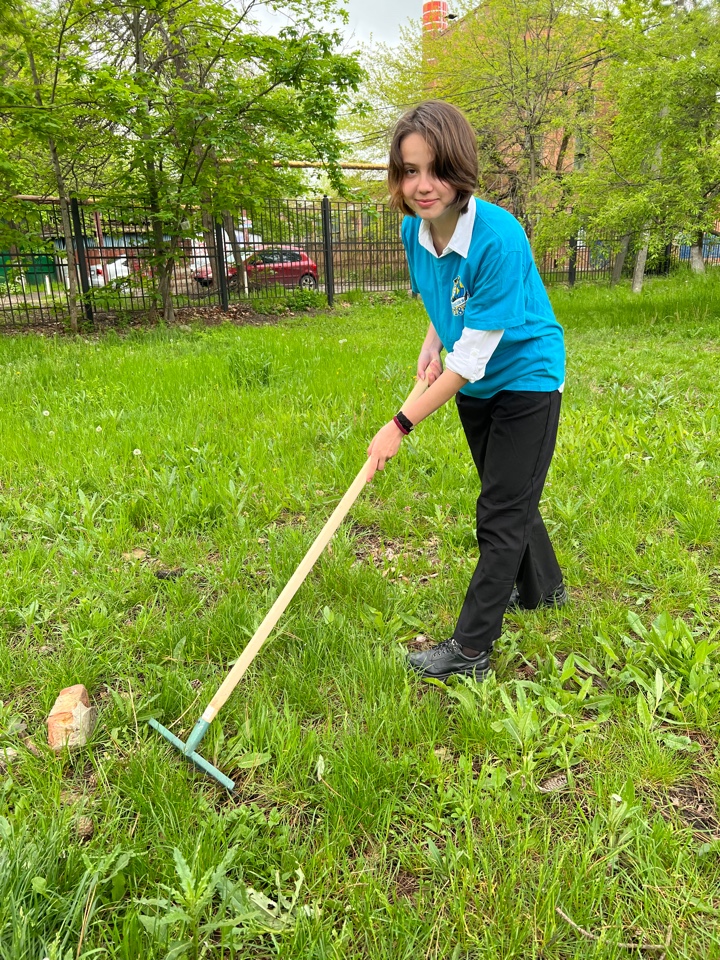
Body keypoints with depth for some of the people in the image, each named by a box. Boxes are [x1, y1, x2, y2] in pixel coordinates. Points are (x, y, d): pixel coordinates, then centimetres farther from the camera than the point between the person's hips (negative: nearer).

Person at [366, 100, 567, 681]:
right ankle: (544, 589, 45)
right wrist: (433, 344, -6)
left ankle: (471, 649, 8)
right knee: (509, 497, 21)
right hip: (475, 386, 8)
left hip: (525, 378, -7)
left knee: (501, 514, -3)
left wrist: (403, 424, -29)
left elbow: (471, 358, -31)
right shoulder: (415, 230, -9)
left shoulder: (500, 237, -31)